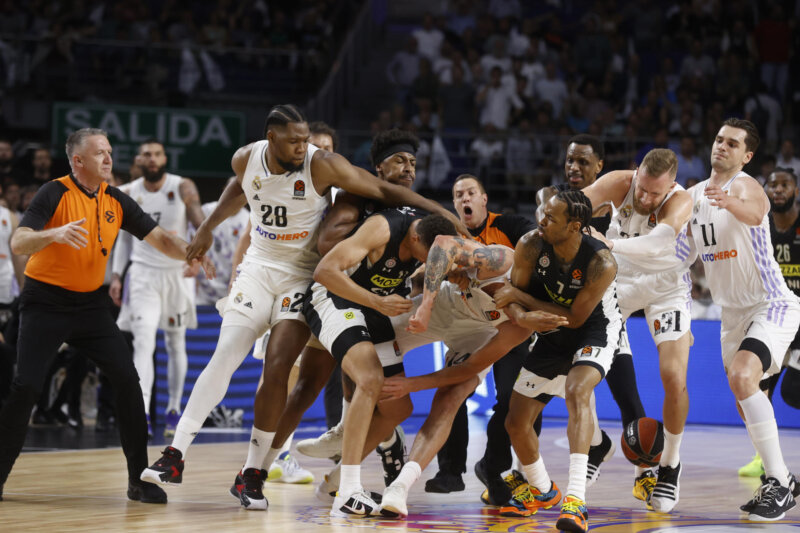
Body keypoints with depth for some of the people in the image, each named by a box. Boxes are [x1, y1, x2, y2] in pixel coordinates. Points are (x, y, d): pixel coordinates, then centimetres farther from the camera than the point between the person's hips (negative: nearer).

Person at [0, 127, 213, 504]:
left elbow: (160, 239, 5)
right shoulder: (56, 193, -13)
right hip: (45, 300, -5)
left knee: (127, 379, -7)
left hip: (90, 303, 5)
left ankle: (140, 479, 1)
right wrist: (55, 234, -43)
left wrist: (194, 255, -14)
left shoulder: (116, 201, 4)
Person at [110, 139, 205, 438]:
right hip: (143, 273, 0)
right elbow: (125, 236, 11)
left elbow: (201, 227, -8)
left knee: (176, 344, 11)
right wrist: (116, 276, 4)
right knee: (143, 342, -15)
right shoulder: (128, 194, 1)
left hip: (178, 272, 0)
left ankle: (174, 411, 24)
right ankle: (142, 414, -23)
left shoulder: (183, 188, -7)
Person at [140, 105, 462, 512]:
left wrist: (441, 212, -21)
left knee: (277, 369, -13)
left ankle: (253, 474, -2)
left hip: (304, 276, -3)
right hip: (259, 268, 3)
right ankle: (175, 456, -7)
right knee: (223, 358, -9)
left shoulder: (322, 166, -20)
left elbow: (384, 191, -16)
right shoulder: (246, 159, -7)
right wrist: (208, 228, 21)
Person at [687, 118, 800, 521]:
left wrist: (730, 202, -64)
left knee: (742, 378, -29)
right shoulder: (693, 196, 8)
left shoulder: (745, 186, -17)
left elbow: (754, 214, -43)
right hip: (733, 313, 9)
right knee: (746, 403, 15)